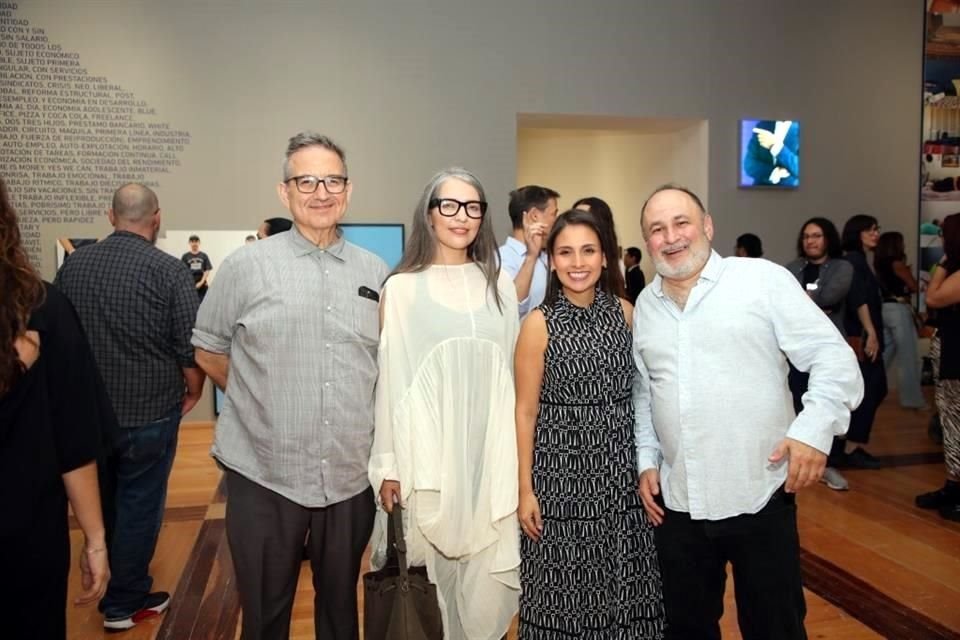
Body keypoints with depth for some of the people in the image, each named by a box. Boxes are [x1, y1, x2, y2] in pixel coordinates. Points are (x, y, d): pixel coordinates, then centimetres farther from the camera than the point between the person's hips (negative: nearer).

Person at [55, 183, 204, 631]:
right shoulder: (169, 270, -15)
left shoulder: (72, 266, 2)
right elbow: (191, 345, -17)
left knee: (105, 500, 21)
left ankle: (117, 583, 37)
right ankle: (124, 602, 22)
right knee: (139, 504, 9)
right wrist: (194, 391, 2)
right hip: (149, 411, -5)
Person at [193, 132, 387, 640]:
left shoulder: (375, 272, 4)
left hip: (351, 477, 2)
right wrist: (259, 400, 3)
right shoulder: (246, 267, -4)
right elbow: (208, 350, 5)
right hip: (264, 475, -2)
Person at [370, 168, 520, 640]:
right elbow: (391, 378, -3)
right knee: (432, 569, 7)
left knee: (488, 575, 6)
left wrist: (517, 455, 10)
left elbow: (512, 371, 10)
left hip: (491, 453, 3)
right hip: (427, 455, -2)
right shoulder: (403, 288, -3)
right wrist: (388, 465, -3)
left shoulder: (500, 285, 6)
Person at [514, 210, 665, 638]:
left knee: (623, 588, 14)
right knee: (564, 588, 7)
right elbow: (525, 411, -7)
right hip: (562, 473, -3)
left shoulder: (624, 312, 2)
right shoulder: (540, 323, -9)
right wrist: (525, 489, -8)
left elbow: (638, 393, 10)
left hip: (620, 473, 4)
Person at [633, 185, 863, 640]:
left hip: (760, 498, -4)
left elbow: (834, 357, -7)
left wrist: (814, 428, -18)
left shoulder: (763, 280, -6)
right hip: (677, 504, 4)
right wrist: (646, 461, 10)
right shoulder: (645, 305, 9)